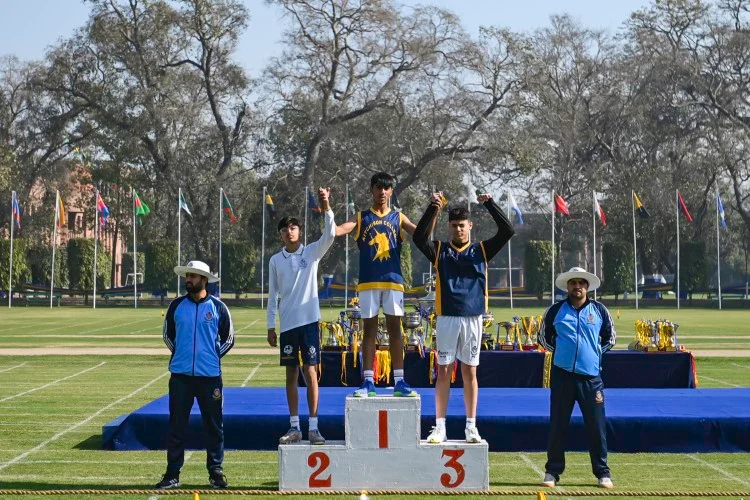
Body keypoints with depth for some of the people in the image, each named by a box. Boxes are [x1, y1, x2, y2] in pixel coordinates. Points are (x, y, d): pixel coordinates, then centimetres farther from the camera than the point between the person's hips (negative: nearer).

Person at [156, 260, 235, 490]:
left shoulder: (218, 307, 1)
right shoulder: (176, 305, 5)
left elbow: (228, 339, 10)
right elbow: (168, 335, 18)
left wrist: (213, 356, 6)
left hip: (210, 376, -1)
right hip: (180, 375, 1)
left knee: (214, 425, 4)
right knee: (176, 425, 3)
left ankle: (216, 471, 14)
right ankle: (172, 473, 8)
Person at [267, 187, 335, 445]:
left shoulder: (311, 252, 1)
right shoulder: (275, 260, 8)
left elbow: (329, 236, -17)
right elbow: (273, 295, 10)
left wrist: (326, 207, -28)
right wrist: (271, 326, 6)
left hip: (309, 320, -2)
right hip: (287, 324, 2)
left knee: (310, 372, -3)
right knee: (291, 374, 6)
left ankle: (313, 427, 1)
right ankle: (294, 427, 11)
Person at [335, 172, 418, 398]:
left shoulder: (398, 218, 9)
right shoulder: (361, 217, 8)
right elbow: (338, 230, -8)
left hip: (393, 280, 0)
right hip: (368, 281, 0)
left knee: (395, 329, 1)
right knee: (369, 330, 3)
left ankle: (399, 382, 3)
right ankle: (368, 382, 5)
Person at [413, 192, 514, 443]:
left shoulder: (482, 250, 9)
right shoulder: (439, 250, 8)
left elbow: (507, 231, 0)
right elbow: (418, 237, -9)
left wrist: (489, 204, -8)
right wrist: (433, 208, -16)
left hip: (472, 318, 0)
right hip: (446, 318, 0)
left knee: (470, 371, 6)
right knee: (443, 371, 2)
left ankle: (471, 427, 11)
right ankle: (439, 427, 6)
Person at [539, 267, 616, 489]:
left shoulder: (599, 310, 5)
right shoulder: (556, 310, 4)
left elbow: (610, 338, 17)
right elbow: (544, 337, 16)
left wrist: (595, 353, 10)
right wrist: (560, 352, 10)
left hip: (591, 376, 0)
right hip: (562, 375, 0)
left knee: (596, 425, 2)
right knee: (558, 424, 4)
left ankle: (603, 473, 11)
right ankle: (552, 471, 13)